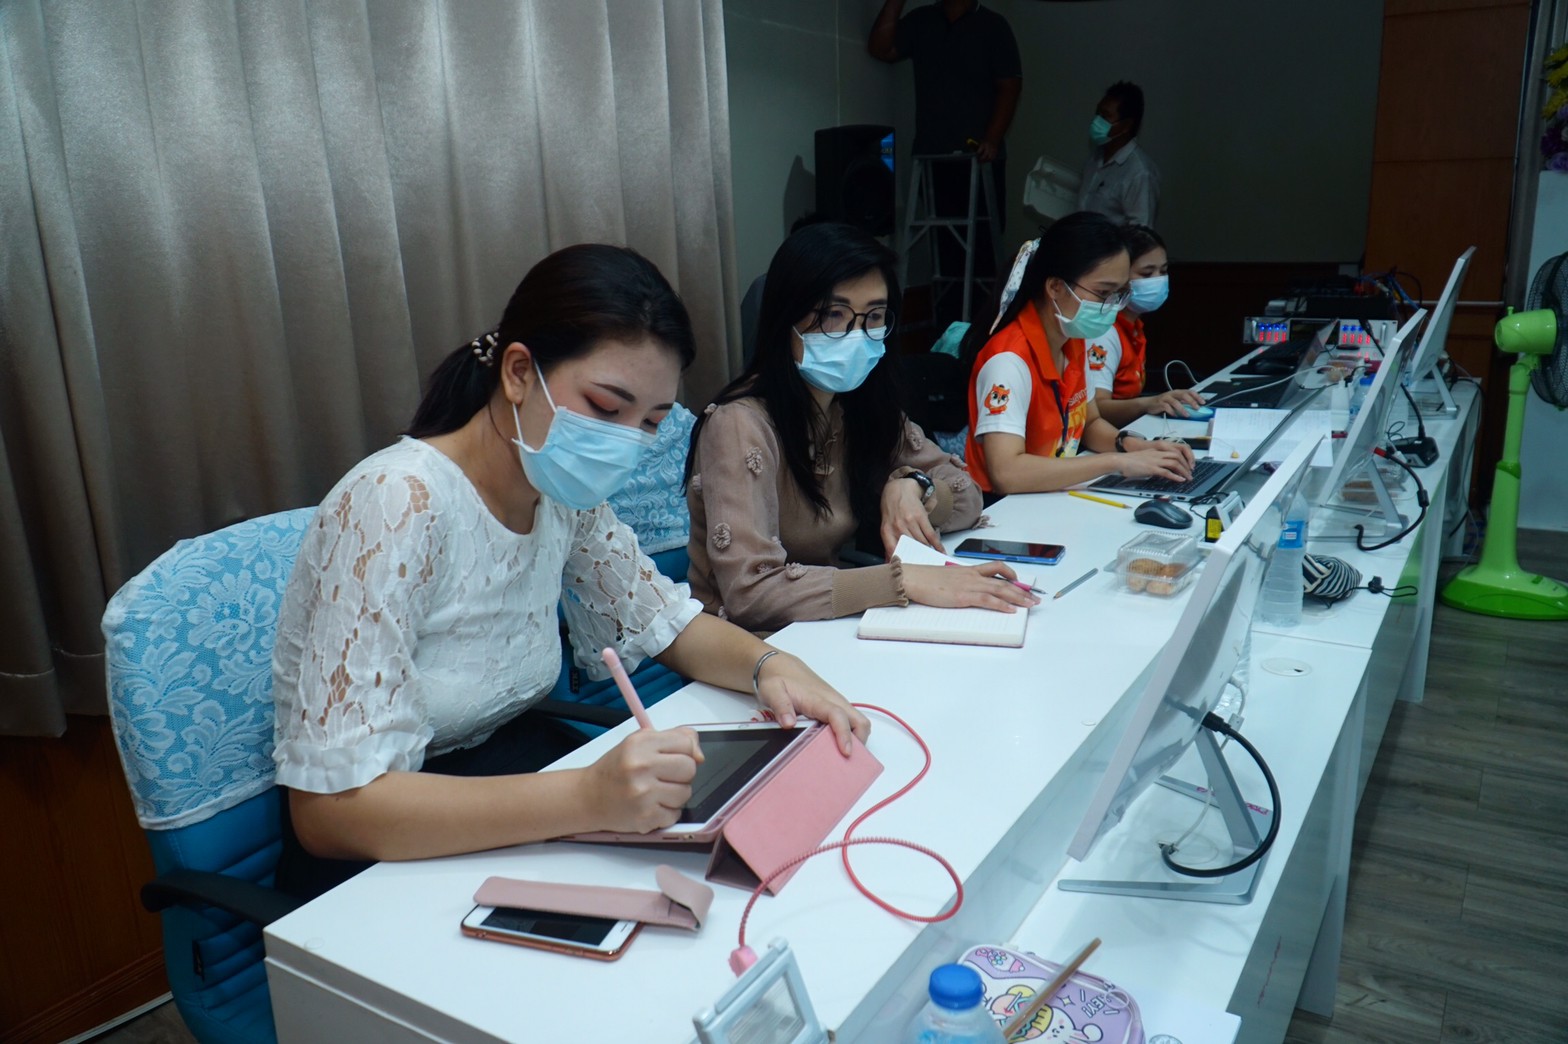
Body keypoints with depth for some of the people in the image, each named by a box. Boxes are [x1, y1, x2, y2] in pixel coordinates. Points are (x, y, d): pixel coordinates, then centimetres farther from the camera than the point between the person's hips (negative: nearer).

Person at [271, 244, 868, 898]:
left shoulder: (562, 495, -5)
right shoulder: (396, 507, -26)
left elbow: (664, 621, 9)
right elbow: (330, 807, -30)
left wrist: (769, 664, -12)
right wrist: (588, 798, -41)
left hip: (505, 773, 6)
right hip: (373, 858, -6)